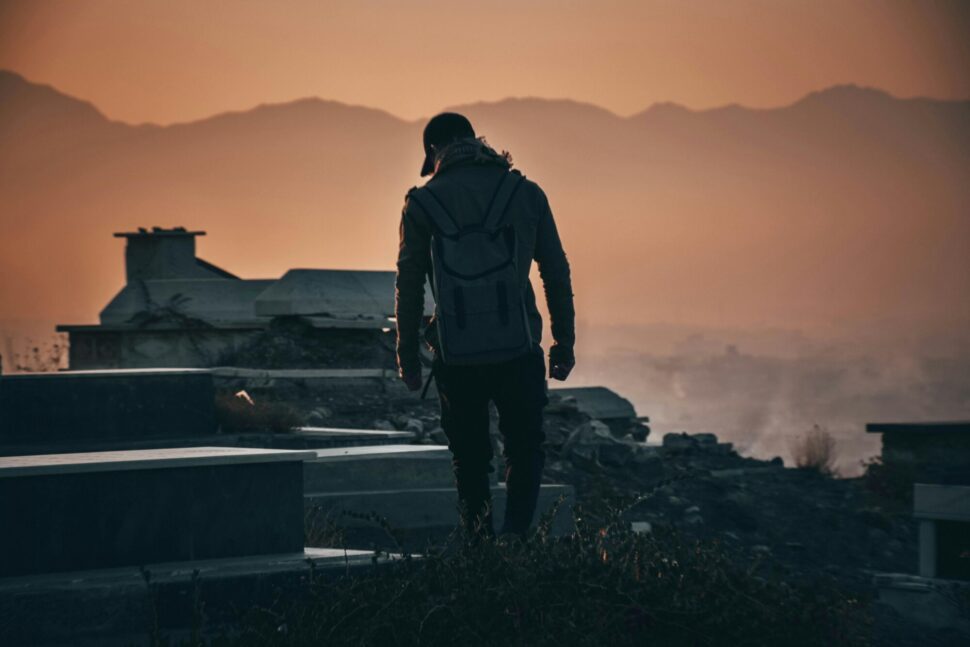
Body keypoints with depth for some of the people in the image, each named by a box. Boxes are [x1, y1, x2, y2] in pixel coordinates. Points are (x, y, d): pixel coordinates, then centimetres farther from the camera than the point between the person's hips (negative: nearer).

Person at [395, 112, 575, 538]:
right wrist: (564, 343, 11)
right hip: (519, 354, 0)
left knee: (470, 463, 16)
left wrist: (408, 357, 8)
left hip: (456, 359, 0)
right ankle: (514, 539, -5)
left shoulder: (422, 203, -2)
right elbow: (556, 274, 4)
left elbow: (409, 287, 0)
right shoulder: (526, 194, 2)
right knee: (525, 455, 13)